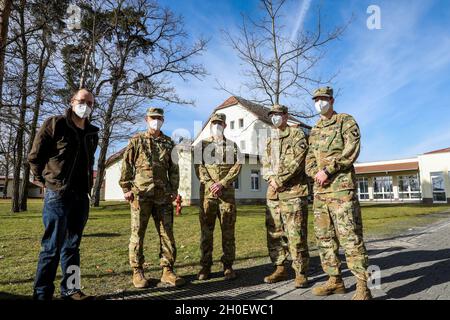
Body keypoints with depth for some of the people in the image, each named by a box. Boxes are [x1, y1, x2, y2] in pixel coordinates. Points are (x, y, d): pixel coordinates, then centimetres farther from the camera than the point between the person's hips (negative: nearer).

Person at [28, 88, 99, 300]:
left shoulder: (92, 133, 12)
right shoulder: (55, 124, -4)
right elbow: (35, 156, -2)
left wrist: (87, 186, 14)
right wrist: (46, 180, 2)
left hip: (81, 196, 6)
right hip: (58, 195, -5)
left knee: (72, 246, 13)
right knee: (52, 247, 0)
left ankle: (70, 289, 23)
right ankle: (42, 293, 13)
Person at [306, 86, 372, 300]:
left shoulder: (346, 121, 3)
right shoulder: (315, 130, 21)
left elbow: (351, 151, -10)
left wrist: (327, 170, -15)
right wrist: (315, 174, -4)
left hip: (341, 187, -7)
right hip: (320, 189, 7)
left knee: (350, 235, -10)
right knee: (324, 236, 8)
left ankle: (363, 287, -3)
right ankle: (335, 281, 19)